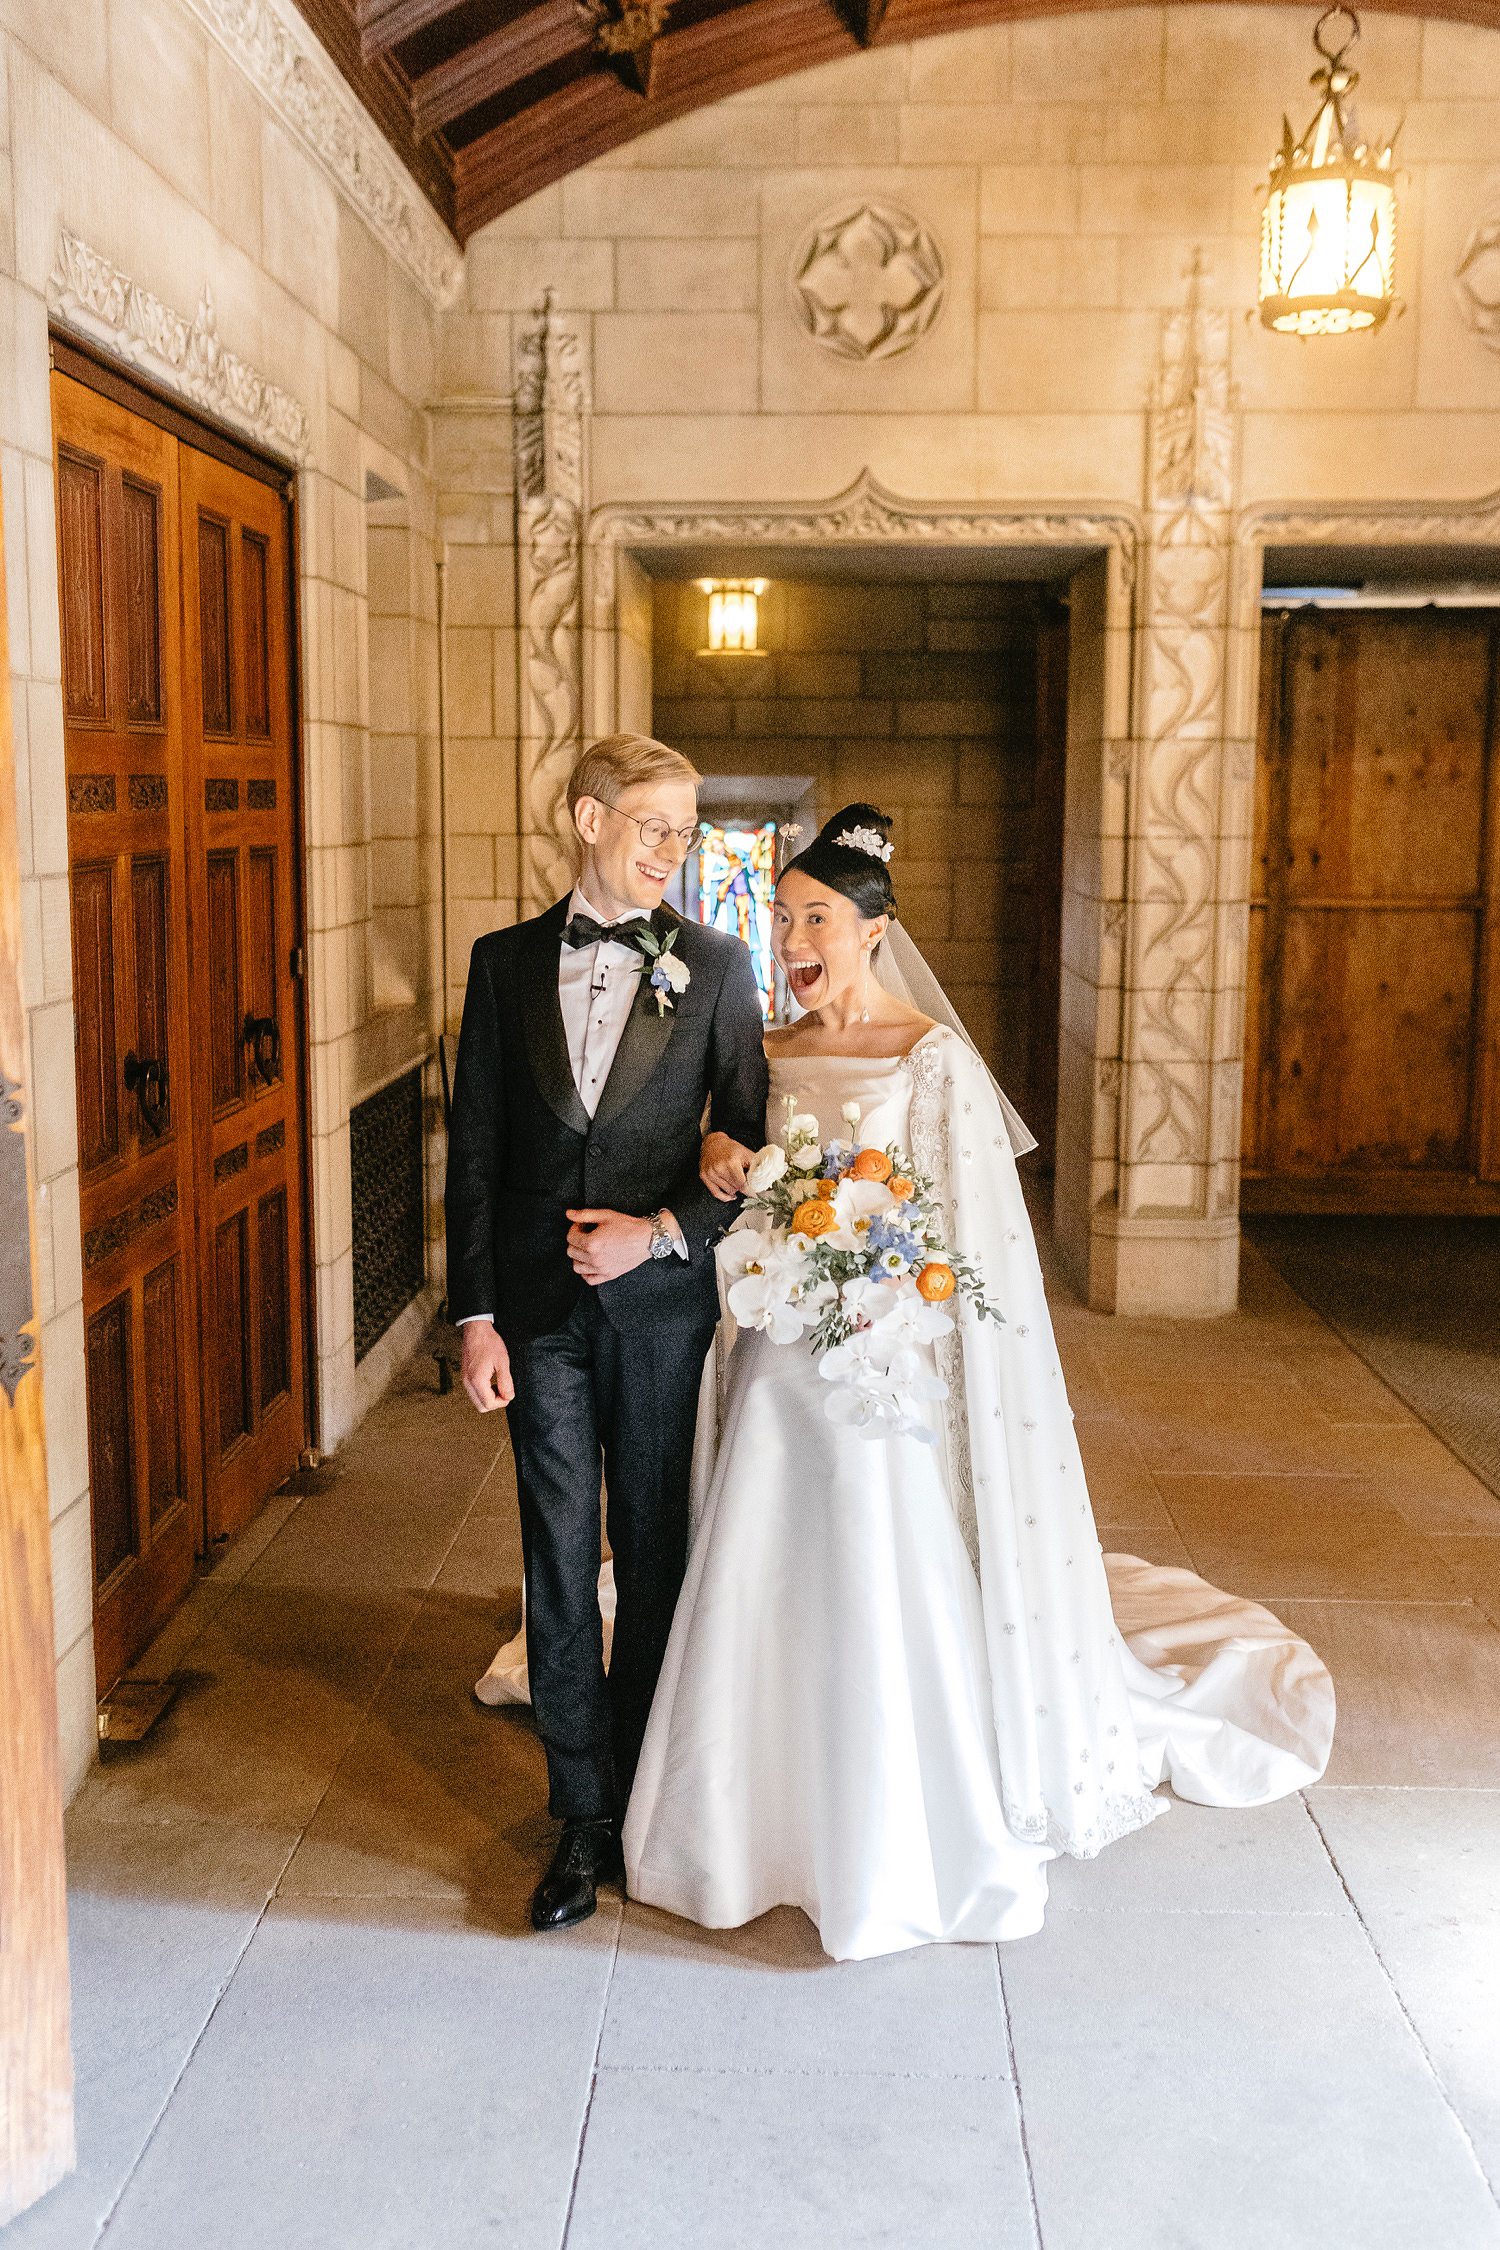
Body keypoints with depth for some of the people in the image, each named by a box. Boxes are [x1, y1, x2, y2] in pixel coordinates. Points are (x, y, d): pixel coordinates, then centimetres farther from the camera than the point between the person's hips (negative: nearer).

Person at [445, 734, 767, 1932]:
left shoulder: (713, 964, 0)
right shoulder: (507, 962, 4)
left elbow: (748, 1140, 1)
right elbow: (475, 1148, 3)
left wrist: (661, 1231, -13)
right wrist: (476, 1313, -2)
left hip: (661, 1302, -1)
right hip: (539, 1302, 1)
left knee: (658, 1555, 10)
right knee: (560, 1565, 6)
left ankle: (646, 1792, 28)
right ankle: (586, 1819, 18)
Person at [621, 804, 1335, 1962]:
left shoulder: (934, 1060, -9)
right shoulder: (768, 1057, 9)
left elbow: (966, 1228, -10)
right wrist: (720, 1163, -4)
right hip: (781, 1367, 5)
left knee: (892, 1606, 1)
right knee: (764, 1601, 9)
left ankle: (918, 1851, 21)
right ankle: (777, 1826, 27)